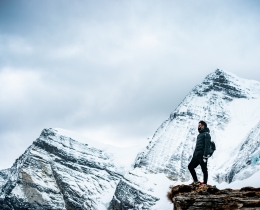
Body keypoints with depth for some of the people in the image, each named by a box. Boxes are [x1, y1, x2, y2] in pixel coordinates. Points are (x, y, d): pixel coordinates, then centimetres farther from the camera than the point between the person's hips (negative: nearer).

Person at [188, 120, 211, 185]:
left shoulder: (206, 134, -6)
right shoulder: (199, 135, 22)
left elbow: (207, 146, -15)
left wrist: (205, 156, -22)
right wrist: (194, 155, 20)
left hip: (202, 155, -9)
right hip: (196, 155, 9)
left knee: (204, 170, -4)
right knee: (190, 166, 6)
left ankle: (205, 184, 0)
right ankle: (196, 181, 12)